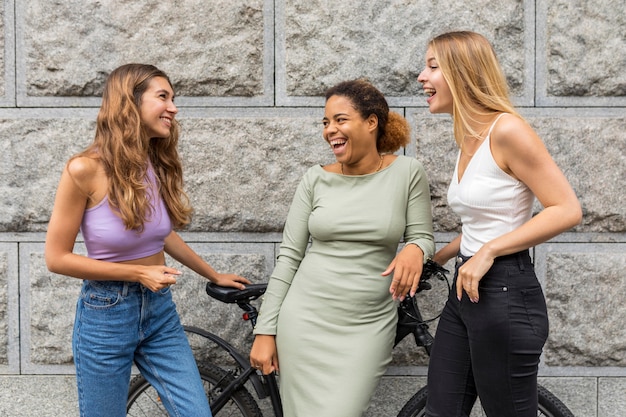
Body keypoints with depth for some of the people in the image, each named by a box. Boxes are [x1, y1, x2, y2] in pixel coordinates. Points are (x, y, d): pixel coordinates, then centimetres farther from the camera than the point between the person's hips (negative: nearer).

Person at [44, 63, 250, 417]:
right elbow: (57, 257, -13)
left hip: (160, 310, 5)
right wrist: (137, 273, -17)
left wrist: (214, 275, 24)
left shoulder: (159, 165, 0)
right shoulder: (86, 170, -17)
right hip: (106, 314, -5)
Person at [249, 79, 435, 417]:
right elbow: (288, 257, 2)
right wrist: (265, 331, 0)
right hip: (306, 322, 1)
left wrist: (414, 250, -22)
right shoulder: (316, 179, 1)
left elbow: (423, 237, 4)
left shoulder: (407, 172, -2)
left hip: (368, 327, -1)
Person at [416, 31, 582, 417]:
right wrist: (436, 258, 18)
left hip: (506, 295, -9)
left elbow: (567, 211, -18)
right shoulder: (469, 139, 12)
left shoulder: (506, 130, -15)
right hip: (466, 291, 9)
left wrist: (488, 252, -20)